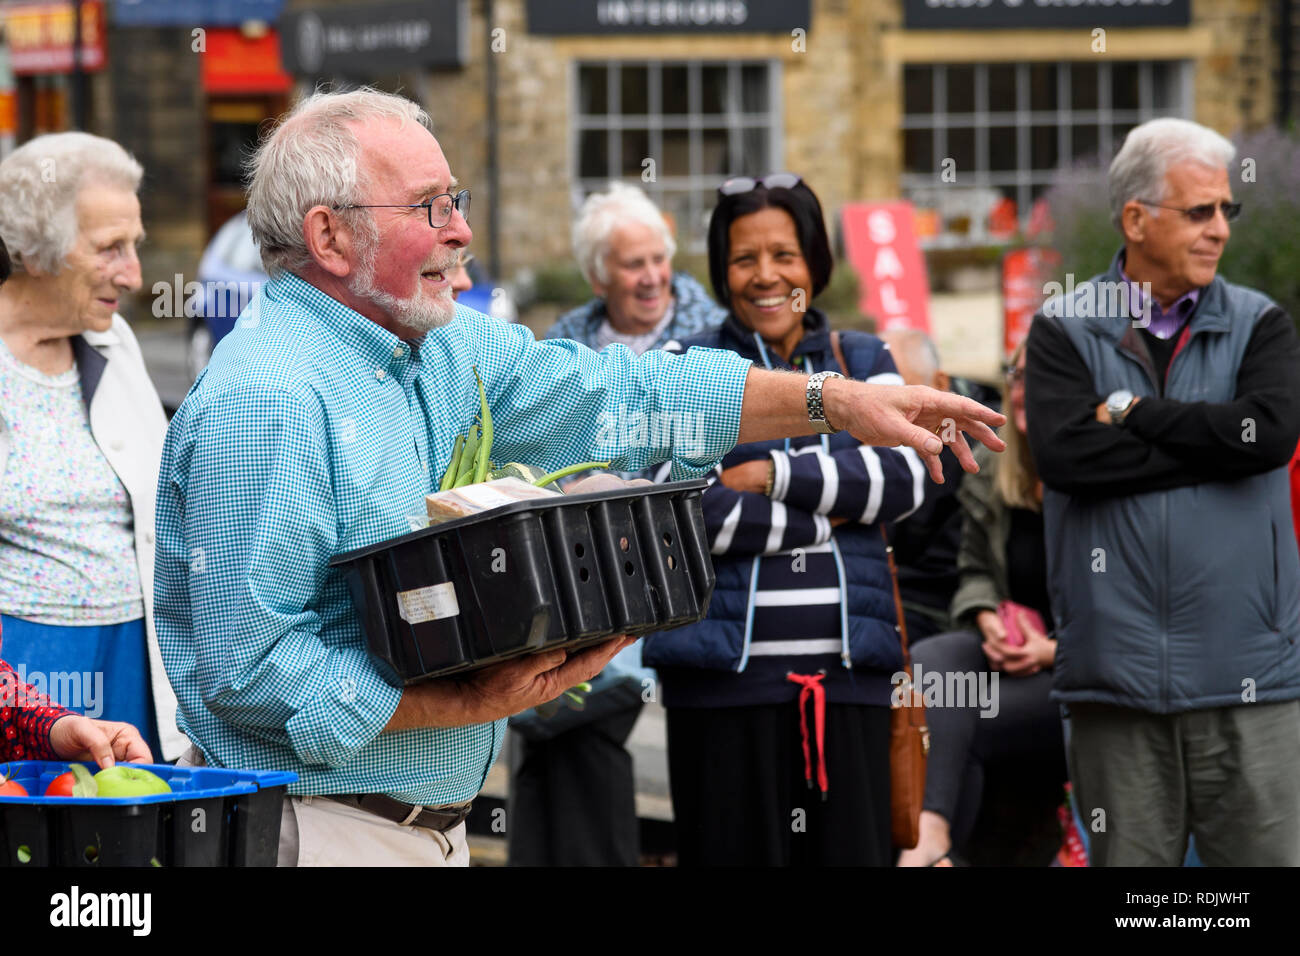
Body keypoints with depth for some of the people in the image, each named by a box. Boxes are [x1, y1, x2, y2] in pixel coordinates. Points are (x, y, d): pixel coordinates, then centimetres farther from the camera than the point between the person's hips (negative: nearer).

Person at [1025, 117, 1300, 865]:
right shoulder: (1066, 332, 7)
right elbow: (1065, 453, -11)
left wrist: (1136, 412, -5)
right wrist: (1215, 444, -8)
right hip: (1116, 676, 0)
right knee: (1129, 858, 5)